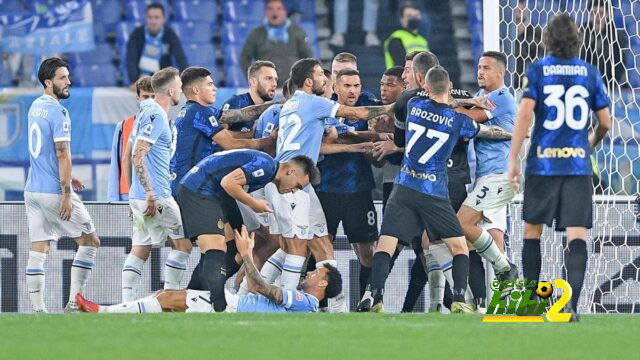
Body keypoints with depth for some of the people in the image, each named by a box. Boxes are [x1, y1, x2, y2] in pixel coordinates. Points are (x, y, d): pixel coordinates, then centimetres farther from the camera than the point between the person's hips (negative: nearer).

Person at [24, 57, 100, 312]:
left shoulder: (35, 107, 13)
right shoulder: (58, 112, -14)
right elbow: (62, 155, -18)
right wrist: (66, 194, -17)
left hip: (32, 190, 8)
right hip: (54, 191, -8)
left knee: (38, 250, 5)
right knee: (90, 242, 5)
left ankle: (37, 309, 0)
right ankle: (73, 303, -2)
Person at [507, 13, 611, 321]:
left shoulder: (537, 70, 0)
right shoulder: (589, 73, 6)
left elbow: (525, 113, -11)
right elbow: (605, 122, 8)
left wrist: (512, 160, -8)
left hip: (542, 163, -1)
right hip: (578, 164, 1)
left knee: (532, 230, 16)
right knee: (577, 235, -4)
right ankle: (572, 304, -18)